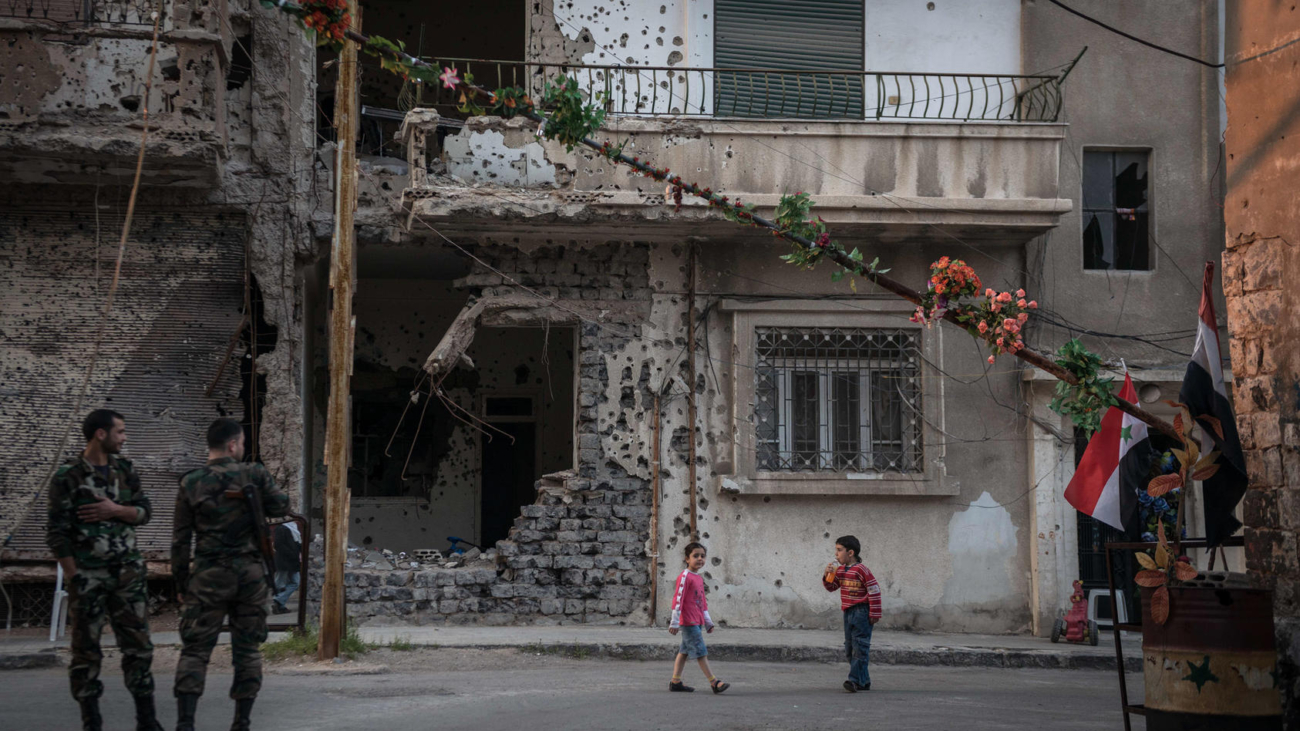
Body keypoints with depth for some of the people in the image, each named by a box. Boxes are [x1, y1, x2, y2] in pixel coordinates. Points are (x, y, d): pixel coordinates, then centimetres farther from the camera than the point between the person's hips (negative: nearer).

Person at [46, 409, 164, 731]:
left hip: (129, 572, 4)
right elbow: (57, 533, -8)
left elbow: (145, 511, 8)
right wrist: (74, 579, -12)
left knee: (138, 644, 4)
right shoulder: (68, 476, -8)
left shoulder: (124, 468, 8)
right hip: (89, 576, -4)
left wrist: (115, 510, -12)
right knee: (86, 651, 2)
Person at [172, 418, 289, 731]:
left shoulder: (191, 484, -2)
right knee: (248, 649, 9)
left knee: (195, 650, 3)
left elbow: (181, 540, 0)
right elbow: (281, 506, 9)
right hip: (251, 574, 1)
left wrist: (182, 584, 8)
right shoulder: (255, 474, -4)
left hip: (209, 576, -1)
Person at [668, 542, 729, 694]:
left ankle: (675, 682, 16)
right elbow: (678, 599, -16)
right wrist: (674, 622, -18)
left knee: (684, 651, 11)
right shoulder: (685, 577, -12)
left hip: (697, 622, 9)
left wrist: (708, 622, 22)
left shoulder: (699, 578, 15)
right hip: (689, 622, -9)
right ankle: (714, 682, -9)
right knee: (700, 651, -8)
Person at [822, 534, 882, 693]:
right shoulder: (840, 570, 10)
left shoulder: (861, 570, -14)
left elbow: (874, 590, -14)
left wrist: (874, 614, -14)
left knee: (860, 647, -10)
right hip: (848, 612, 9)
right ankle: (864, 681, 19)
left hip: (861, 612, -9)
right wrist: (828, 575, -2)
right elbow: (831, 587, 19)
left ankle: (855, 679, -15)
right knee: (850, 648, 12)